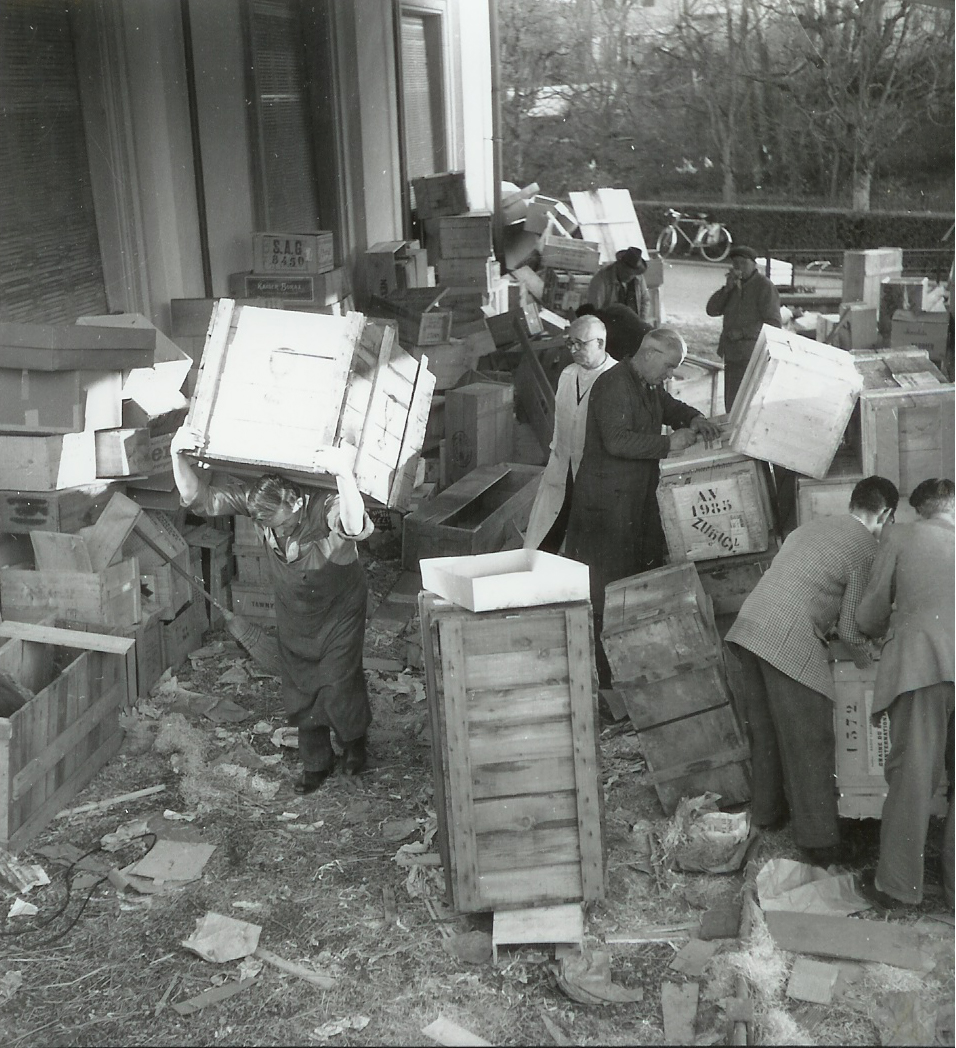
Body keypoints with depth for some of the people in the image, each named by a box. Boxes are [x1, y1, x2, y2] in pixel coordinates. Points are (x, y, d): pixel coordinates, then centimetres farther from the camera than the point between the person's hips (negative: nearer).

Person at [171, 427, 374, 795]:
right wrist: (179, 457, -41)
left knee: (339, 685, 1)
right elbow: (199, 498, -23)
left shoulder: (326, 506, -39)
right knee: (298, 688, 14)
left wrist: (344, 475, -77)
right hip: (292, 610, 5)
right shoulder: (254, 496, -25)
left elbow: (356, 529, -62)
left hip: (339, 608, -5)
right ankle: (316, 761, 36)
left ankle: (353, 741, 36)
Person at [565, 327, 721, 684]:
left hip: (639, 495, 10)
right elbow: (617, 441, -28)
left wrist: (694, 419, 12)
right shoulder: (613, 385, -18)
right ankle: (606, 677, 1)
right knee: (607, 588, -5)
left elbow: (670, 407, 33)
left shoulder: (649, 385, 13)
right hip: (608, 500, -10)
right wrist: (668, 443, -24)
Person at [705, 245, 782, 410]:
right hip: (732, 355, 8)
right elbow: (712, 310, 9)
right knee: (731, 404, 11)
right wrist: (727, 288, -4)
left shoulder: (764, 286, -6)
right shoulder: (734, 286, 17)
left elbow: (773, 323, -12)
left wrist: (743, 332, -17)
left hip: (753, 355, -8)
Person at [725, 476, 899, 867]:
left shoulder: (812, 526, 20)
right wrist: (865, 662, 19)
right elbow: (852, 626, -1)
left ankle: (767, 810, 33)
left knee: (764, 729, 20)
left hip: (748, 625, 8)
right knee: (809, 742, 1)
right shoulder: (866, 550, -1)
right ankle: (820, 842, 5)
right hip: (791, 643, -7)